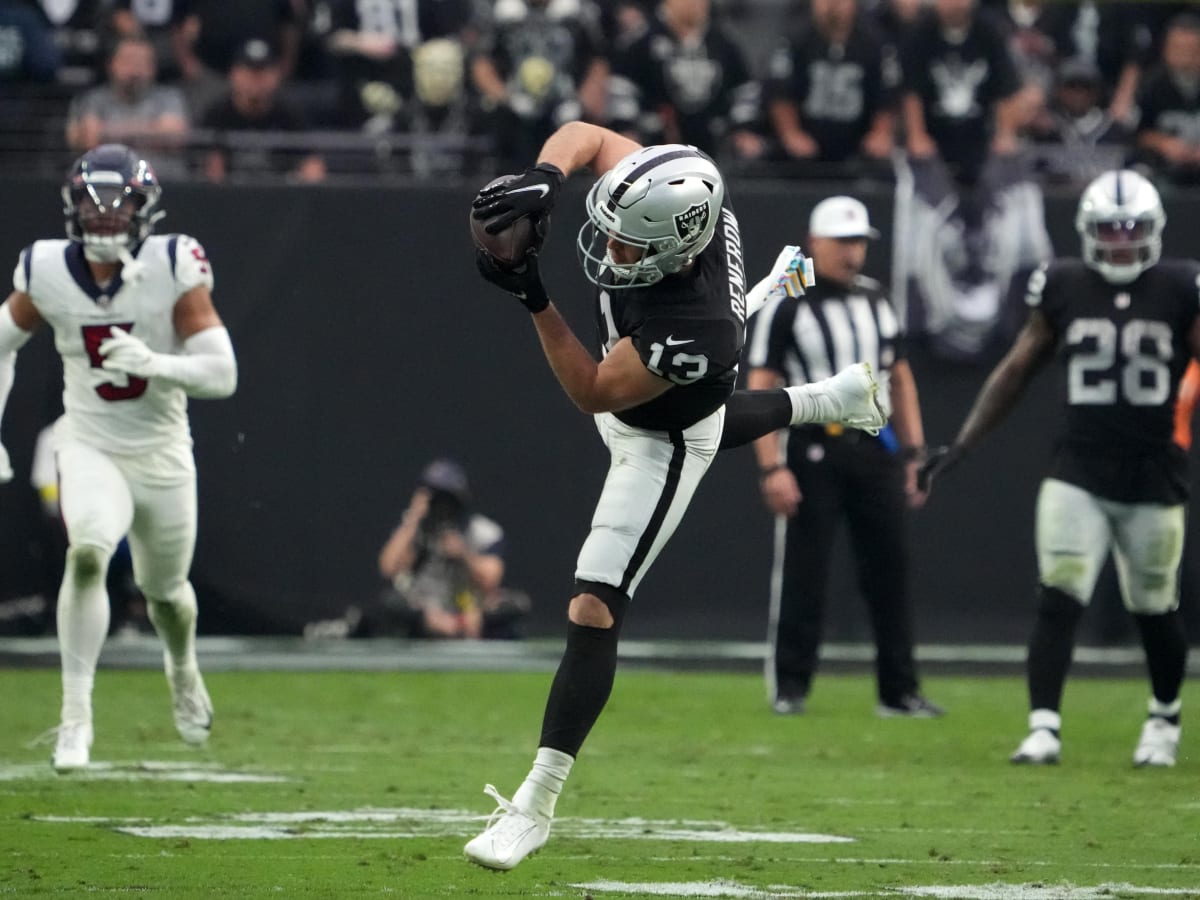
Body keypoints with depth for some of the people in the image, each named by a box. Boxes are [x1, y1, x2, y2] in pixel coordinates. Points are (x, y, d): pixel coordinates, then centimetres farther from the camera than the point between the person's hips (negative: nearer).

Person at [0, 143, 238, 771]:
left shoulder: (173, 270, -16)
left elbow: (222, 374, -18)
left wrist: (153, 363, -36)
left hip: (162, 453, 0)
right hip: (89, 447, 0)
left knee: (164, 589, 17)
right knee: (87, 555, -28)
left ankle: (183, 670, 52)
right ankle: (76, 713, -22)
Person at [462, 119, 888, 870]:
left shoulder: (690, 333, -46)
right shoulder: (673, 193, -31)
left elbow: (593, 392, -33)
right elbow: (583, 135, -17)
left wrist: (534, 300, -41)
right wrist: (545, 179, -39)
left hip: (663, 444, -7)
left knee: (594, 610, -9)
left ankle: (537, 804, -6)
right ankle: (830, 402, 60)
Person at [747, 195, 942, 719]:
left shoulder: (876, 301, 13)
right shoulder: (786, 306, -6)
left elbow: (900, 378, 18)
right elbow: (761, 388, -9)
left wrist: (914, 454, 11)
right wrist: (771, 468, -16)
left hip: (876, 449, 5)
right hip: (813, 449, -5)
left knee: (890, 568, 4)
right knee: (803, 572, -3)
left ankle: (899, 691, 9)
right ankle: (789, 688, 5)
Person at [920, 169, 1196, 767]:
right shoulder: (1063, 288, 2)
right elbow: (1017, 370, 10)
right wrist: (960, 445, 7)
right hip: (1078, 475, 0)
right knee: (1058, 601, -13)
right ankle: (1043, 727, -13)